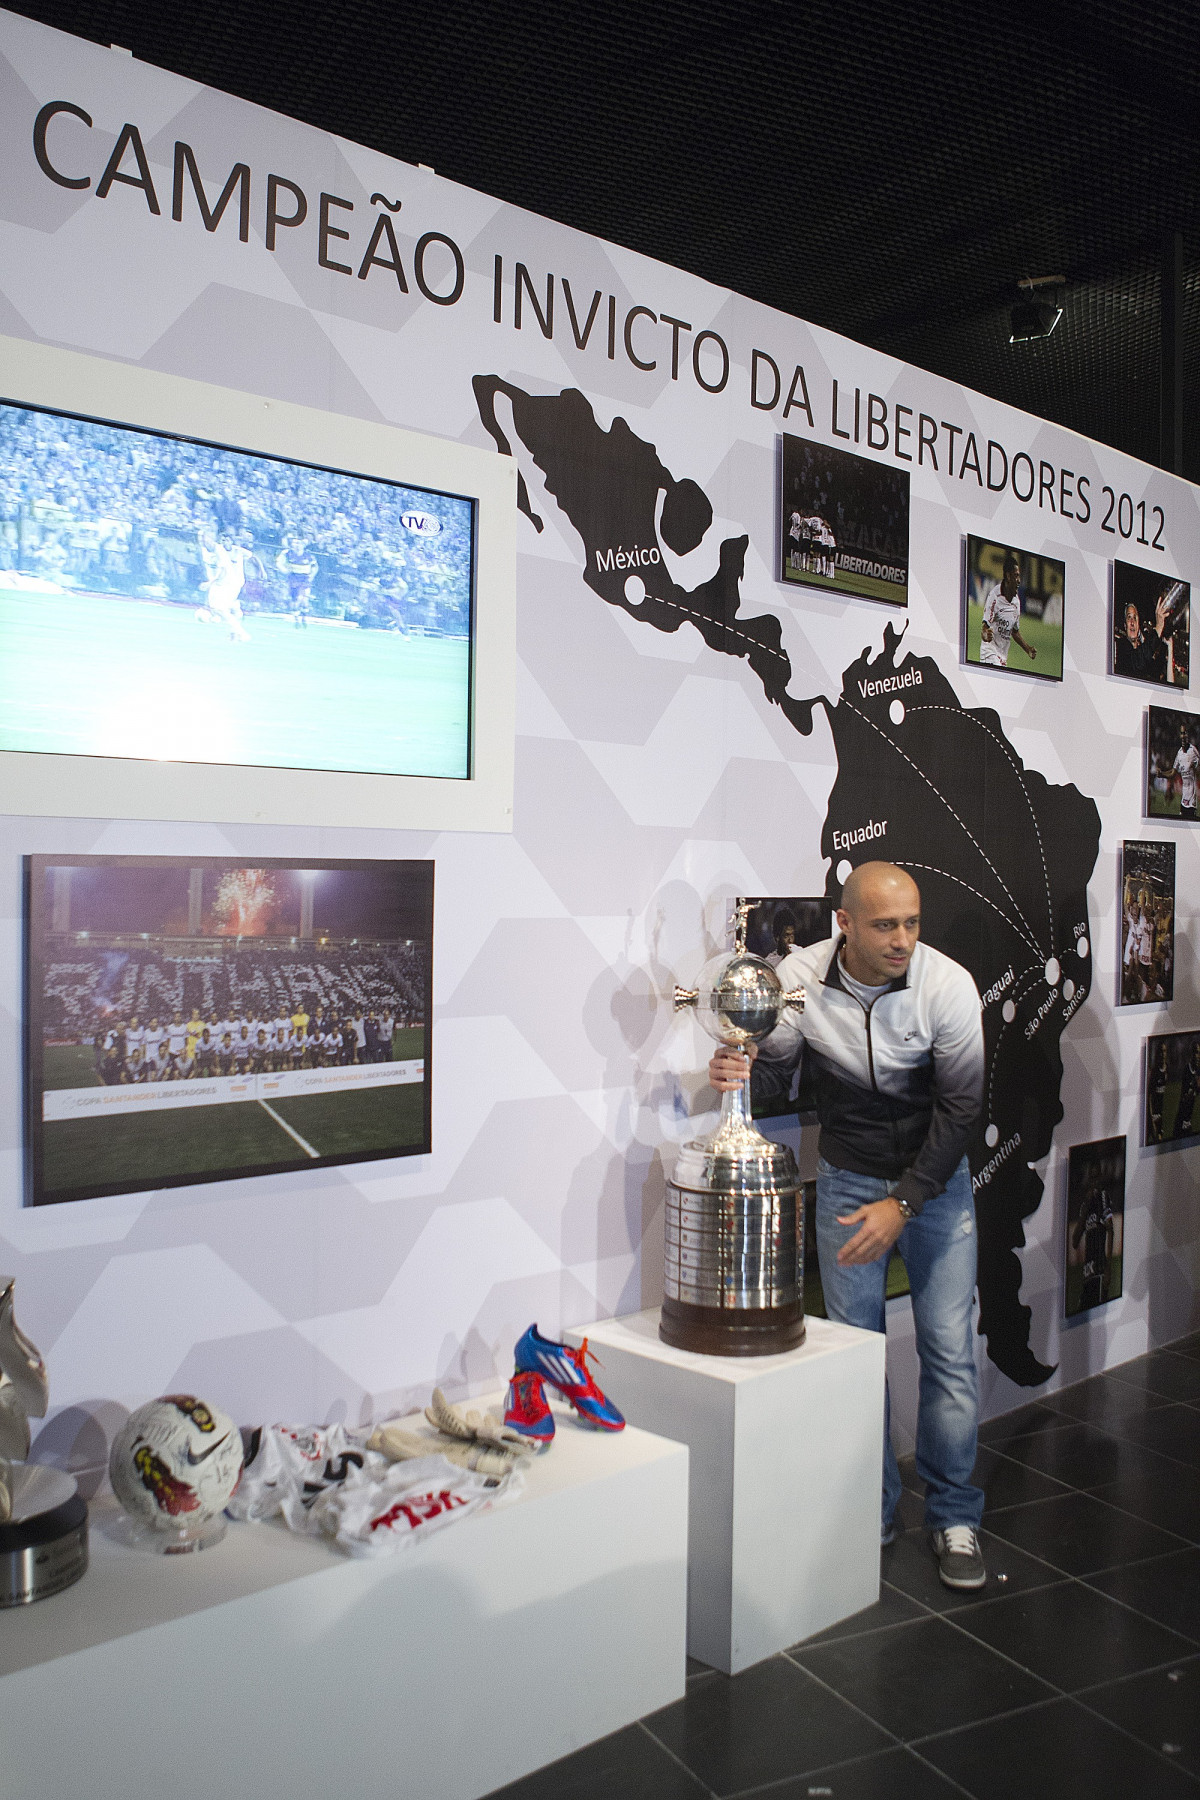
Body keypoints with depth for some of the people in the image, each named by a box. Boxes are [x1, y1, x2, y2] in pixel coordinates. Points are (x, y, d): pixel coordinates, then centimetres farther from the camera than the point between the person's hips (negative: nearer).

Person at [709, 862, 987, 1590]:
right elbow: (772, 1060, -5)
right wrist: (736, 1069, -31)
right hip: (847, 1178, 2)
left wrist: (902, 1203, -22)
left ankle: (955, 1517, 18)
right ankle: (872, 1509, 23)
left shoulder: (948, 985, -20)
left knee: (949, 1348, -1)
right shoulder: (801, 977, -15)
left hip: (935, 1179, -1)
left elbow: (960, 1106, -17)